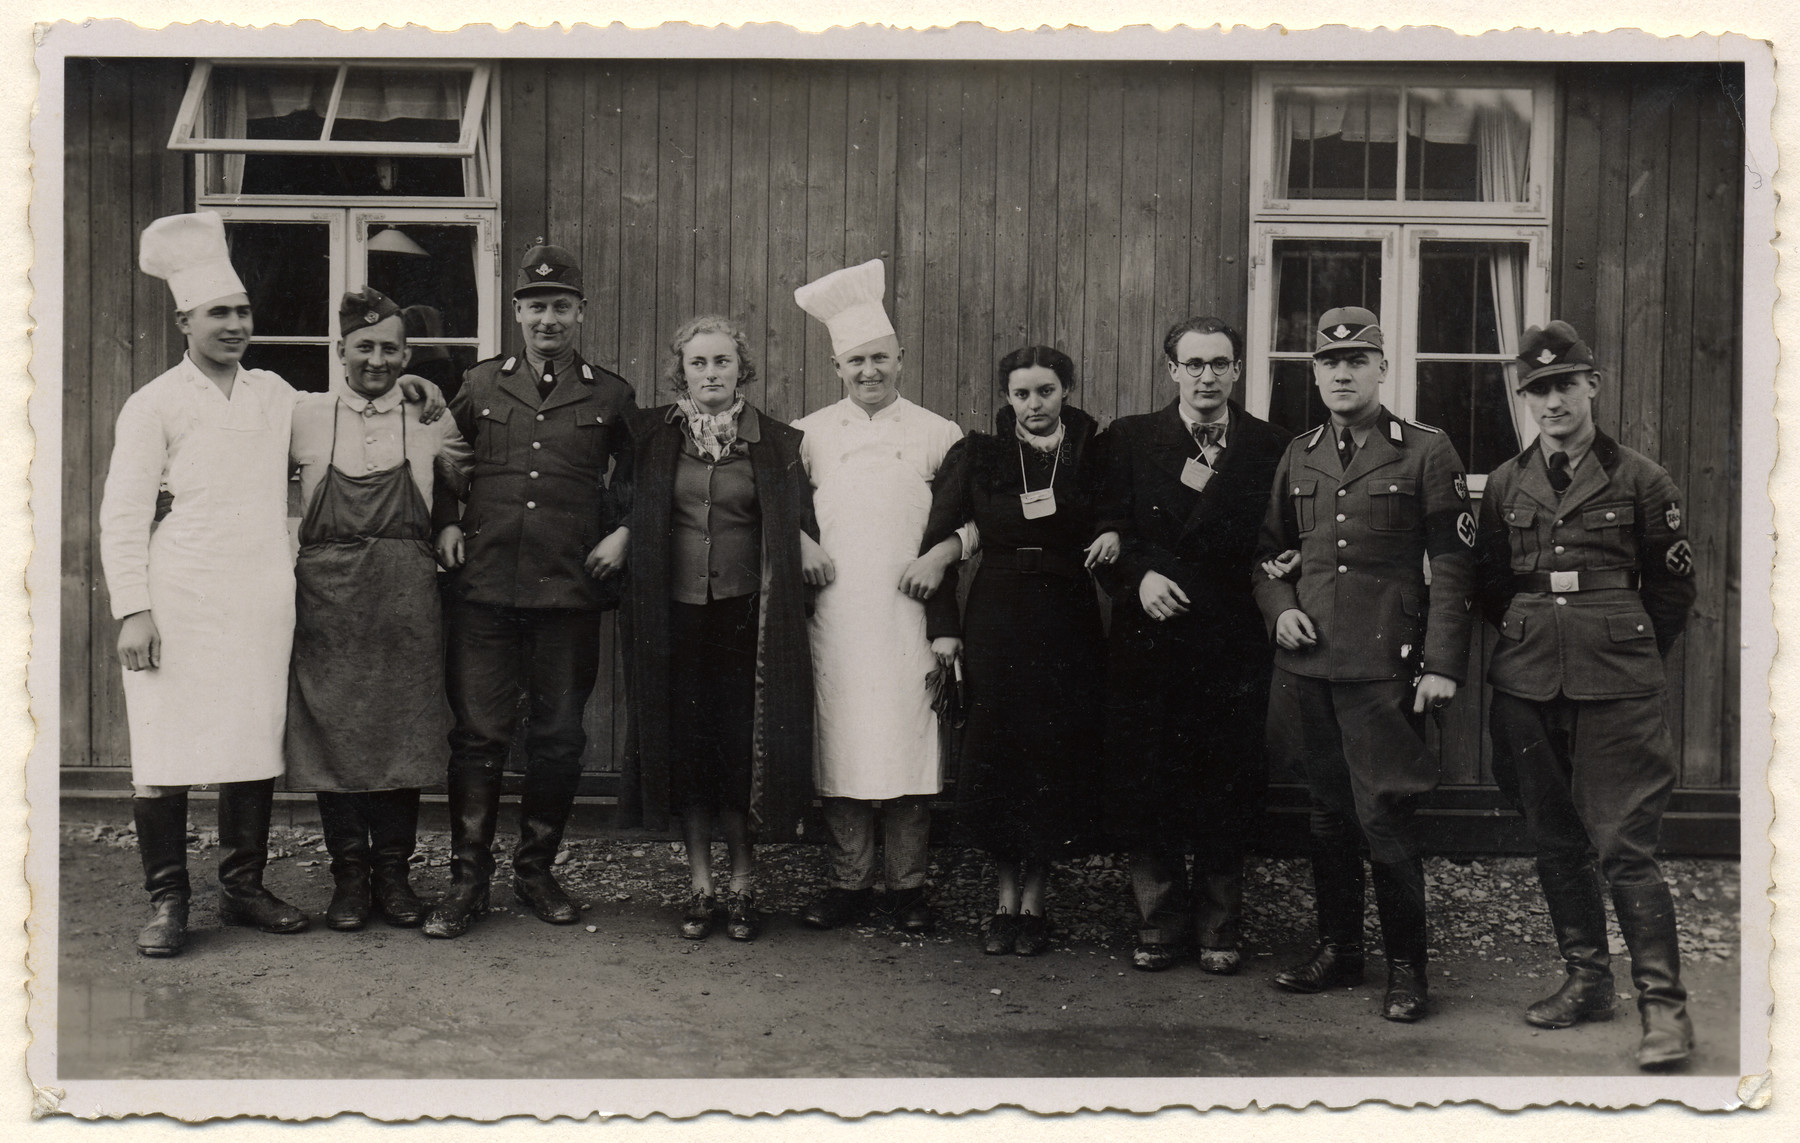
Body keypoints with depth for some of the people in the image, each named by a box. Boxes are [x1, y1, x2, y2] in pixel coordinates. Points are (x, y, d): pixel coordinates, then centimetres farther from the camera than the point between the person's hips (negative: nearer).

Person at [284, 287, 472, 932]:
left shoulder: (432, 426, 7)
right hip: (326, 594, 0)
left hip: (406, 598, 0)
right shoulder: (304, 421, 6)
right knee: (331, 731, 2)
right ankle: (348, 873, 13)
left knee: (403, 732, 3)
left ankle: (393, 870, 15)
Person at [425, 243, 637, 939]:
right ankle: (468, 880, 9)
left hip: (569, 594, 0)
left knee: (559, 739, 7)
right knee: (477, 734, 0)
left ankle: (536, 870, 21)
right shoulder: (478, 385, 10)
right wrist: (445, 524, 6)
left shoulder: (610, 396, 7)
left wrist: (623, 534, 2)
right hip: (483, 588, 0)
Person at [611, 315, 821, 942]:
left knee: (742, 744, -1)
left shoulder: (775, 441, 3)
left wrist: (804, 538, -7)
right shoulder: (650, 435, 5)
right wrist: (621, 534, -1)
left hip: (744, 611, -1)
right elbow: (619, 502, 16)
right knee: (684, 743, 5)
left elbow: (800, 514, 11)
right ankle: (701, 886, 17)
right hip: (673, 613, 1)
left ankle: (742, 884, 13)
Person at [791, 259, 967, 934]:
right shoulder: (810, 435, 11)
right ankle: (849, 882, 13)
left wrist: (941, 554, -8)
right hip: (833, 615, 1)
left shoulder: (937, 435, 8)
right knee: (839, 750, 1)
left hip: (908, 615, -1)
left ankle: (908, 886, 10)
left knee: (907, 750, -2)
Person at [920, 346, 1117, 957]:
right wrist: (943, 627, -4)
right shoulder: (976, 456, 2)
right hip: (995, 623, 0)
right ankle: (1007, 897, 15)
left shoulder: (1095, 454, 4)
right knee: (992, 758, -1)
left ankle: (1034, 900, 17)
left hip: (1068, 624, 0)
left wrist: (1114, 536, -11)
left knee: (1058, 761, 2)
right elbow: (939, 541, 3)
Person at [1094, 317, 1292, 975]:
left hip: (1233, 643, 0)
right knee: (1145, 786, 3)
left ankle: (1217, 927, 19)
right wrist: (1139, 578, -12)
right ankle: (1161, 922, 18)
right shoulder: (1128, 440, 7)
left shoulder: (1271, 448, 6)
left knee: (1228, 791, 4)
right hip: (1150, 642, 1)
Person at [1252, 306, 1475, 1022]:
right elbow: (1269, 551, 22)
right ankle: (1338, 948, 25)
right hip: (1307, 663, 5)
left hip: (1383, 665, -4)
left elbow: (1452, 565, -3)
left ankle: (1406, 966, 10)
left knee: (1383, 816, -4)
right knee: (1327, 814, 12)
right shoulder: (1297, 457, 13)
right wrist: (1278, 607, 2)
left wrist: (1443, 664, -9)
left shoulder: (1426, 452, 0)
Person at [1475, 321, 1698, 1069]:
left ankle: (1663, 1004, -1)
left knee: (1623, 845, -8)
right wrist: (1530, 641, 14)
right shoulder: (1503, 486, 9)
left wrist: (1626, 653, 10)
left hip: (1616, 689, -4)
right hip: (1527, 686, 4)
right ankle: (1586, 979, 23)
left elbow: (1673, 587, 8)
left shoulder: (1640, 480, 1)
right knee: (1554, 842, 10)